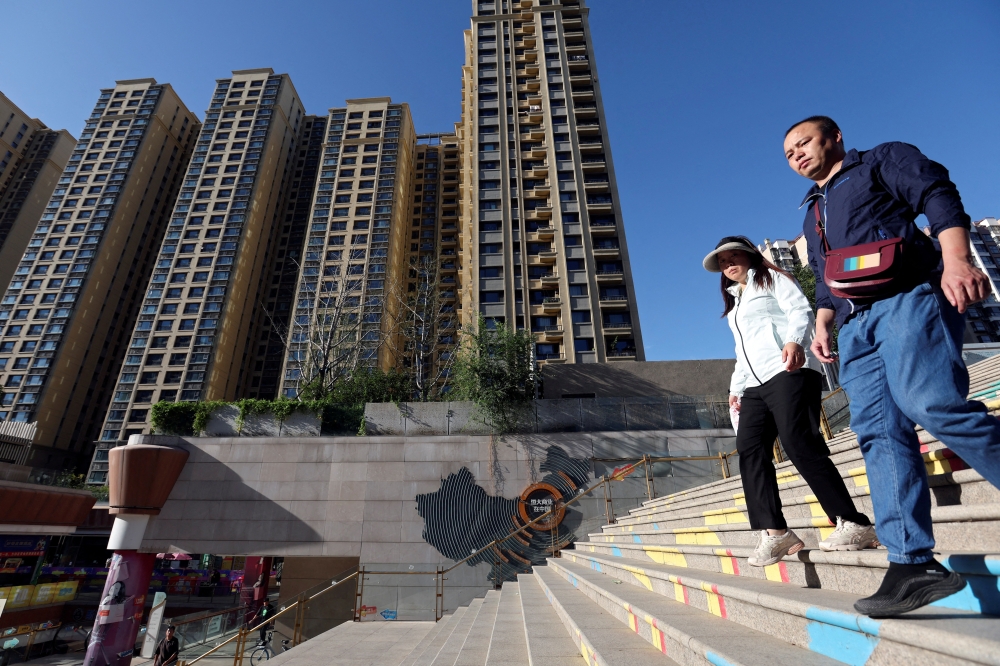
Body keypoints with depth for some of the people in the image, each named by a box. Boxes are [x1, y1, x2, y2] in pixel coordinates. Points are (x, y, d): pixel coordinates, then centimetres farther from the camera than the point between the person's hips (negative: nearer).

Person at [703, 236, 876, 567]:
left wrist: (794, 340, -27)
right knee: (750, 450, -9)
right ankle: (775, 532, -11)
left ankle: (854, 523, -8)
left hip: (787, 373, -7)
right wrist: (736, 387, 20)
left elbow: (801, 310, -6)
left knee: (800, 446, -17)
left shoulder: (772, 278, 12)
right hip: (755, 385, 7)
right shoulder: (735, 302, 32)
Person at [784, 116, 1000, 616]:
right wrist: (822, 325, 12)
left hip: (907, 297, -5)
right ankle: (912, 563, -10)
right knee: (877, 431, -8)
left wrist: (956, 258, -18)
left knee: (930, 402, -26)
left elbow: (938, 197, -1)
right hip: (856, 326, 6)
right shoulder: (813, 213, 33)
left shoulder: (882, 160, 17)